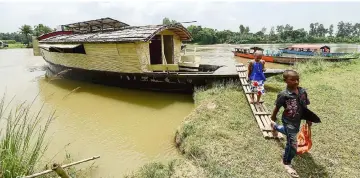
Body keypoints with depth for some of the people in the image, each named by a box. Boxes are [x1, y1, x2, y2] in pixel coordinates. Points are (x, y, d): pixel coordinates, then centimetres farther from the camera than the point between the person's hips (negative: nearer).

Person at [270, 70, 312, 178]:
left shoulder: (303, 92, -9)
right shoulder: (284, 95, -25)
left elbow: (305, 107, 3)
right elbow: (277, 108, -13)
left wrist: (308, 119, 7)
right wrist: (272, 119, -3)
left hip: (298, 120, 7)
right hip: (288, 121, -7)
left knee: (289, 133, 34)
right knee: (292, 144, -6)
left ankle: (275, 127, 65)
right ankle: (286, 163, 19)